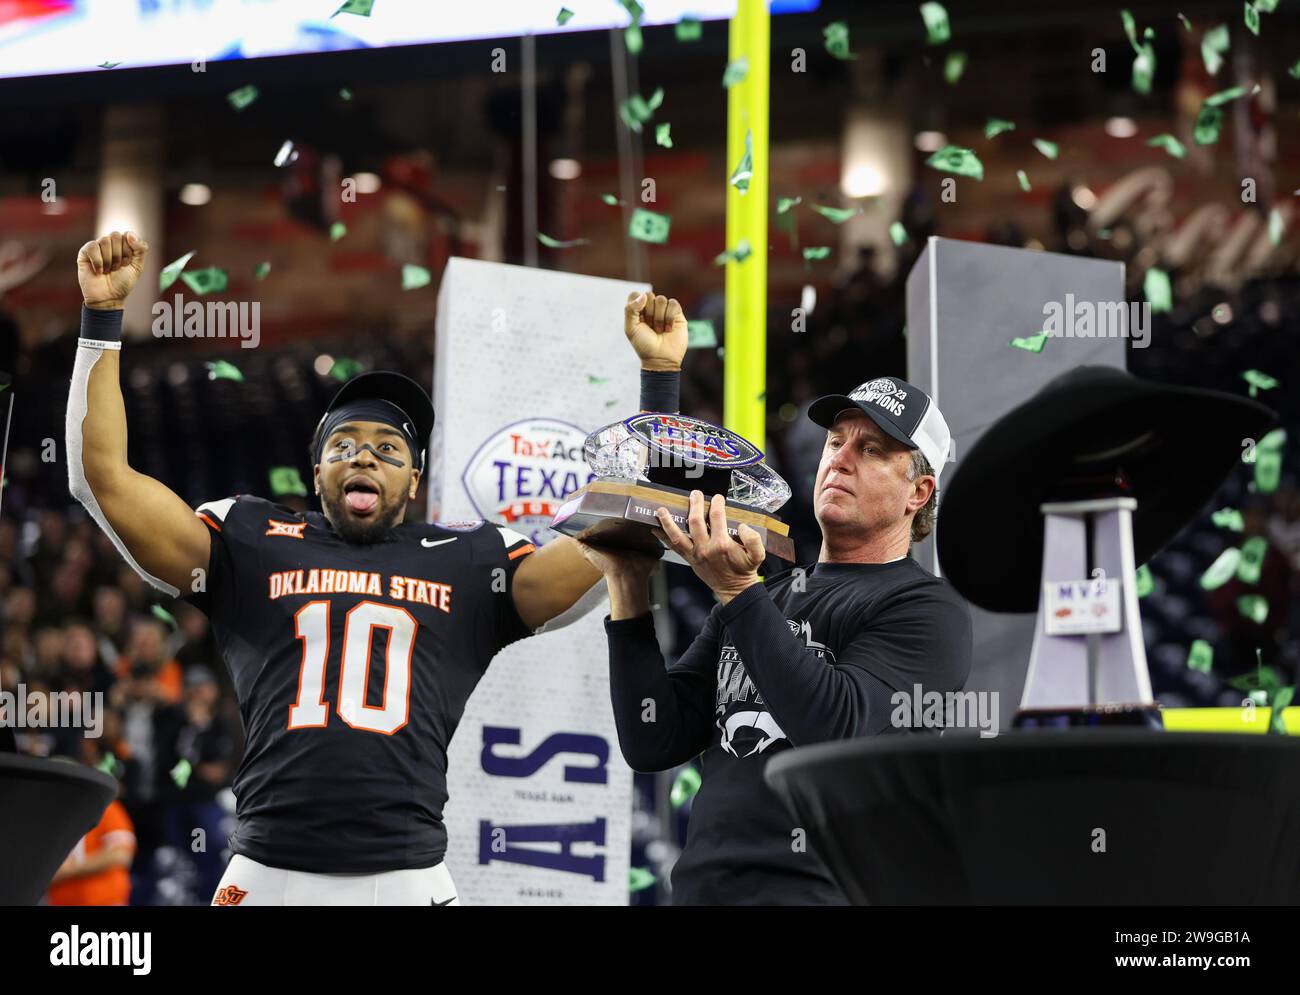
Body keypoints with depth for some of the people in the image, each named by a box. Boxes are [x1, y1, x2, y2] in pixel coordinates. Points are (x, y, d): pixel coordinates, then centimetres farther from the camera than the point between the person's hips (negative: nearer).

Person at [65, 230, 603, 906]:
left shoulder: (466, 562, 14)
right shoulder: (254, 545, 13)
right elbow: (104, 476, 7)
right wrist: (103, 317, 4)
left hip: (408, 879, 0)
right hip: (267, 876, 0)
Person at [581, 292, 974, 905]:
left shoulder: (925, 612, 1)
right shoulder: (766, 597, 21)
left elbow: (839, 729, -16)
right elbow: (654, 742, 11)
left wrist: (737, 593, -18)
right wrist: (630, 591, 1)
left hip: (814, 889, -6)